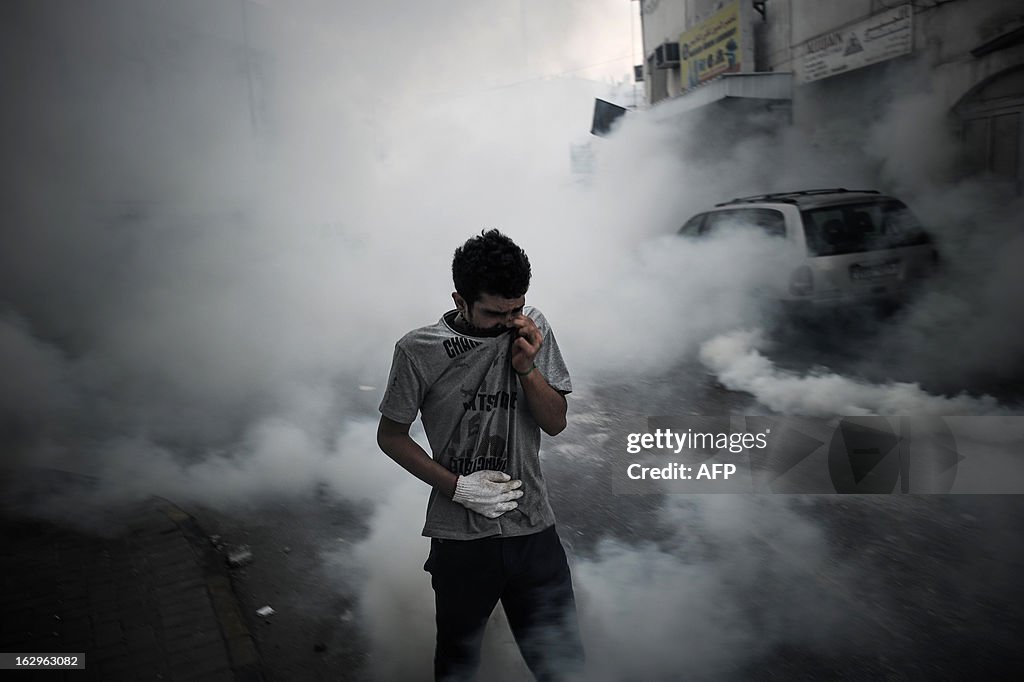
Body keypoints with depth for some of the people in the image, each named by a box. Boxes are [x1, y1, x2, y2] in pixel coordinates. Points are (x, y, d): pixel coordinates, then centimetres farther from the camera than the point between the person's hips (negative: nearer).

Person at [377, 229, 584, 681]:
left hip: (534, 529, 2)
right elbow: (390, 436, -2)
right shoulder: (418, 350, -11)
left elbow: (556, 422, 0)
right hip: (460, 537, -1)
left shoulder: (532, 330, -3)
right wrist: (456, 486, -12)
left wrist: (526, 367, -17)